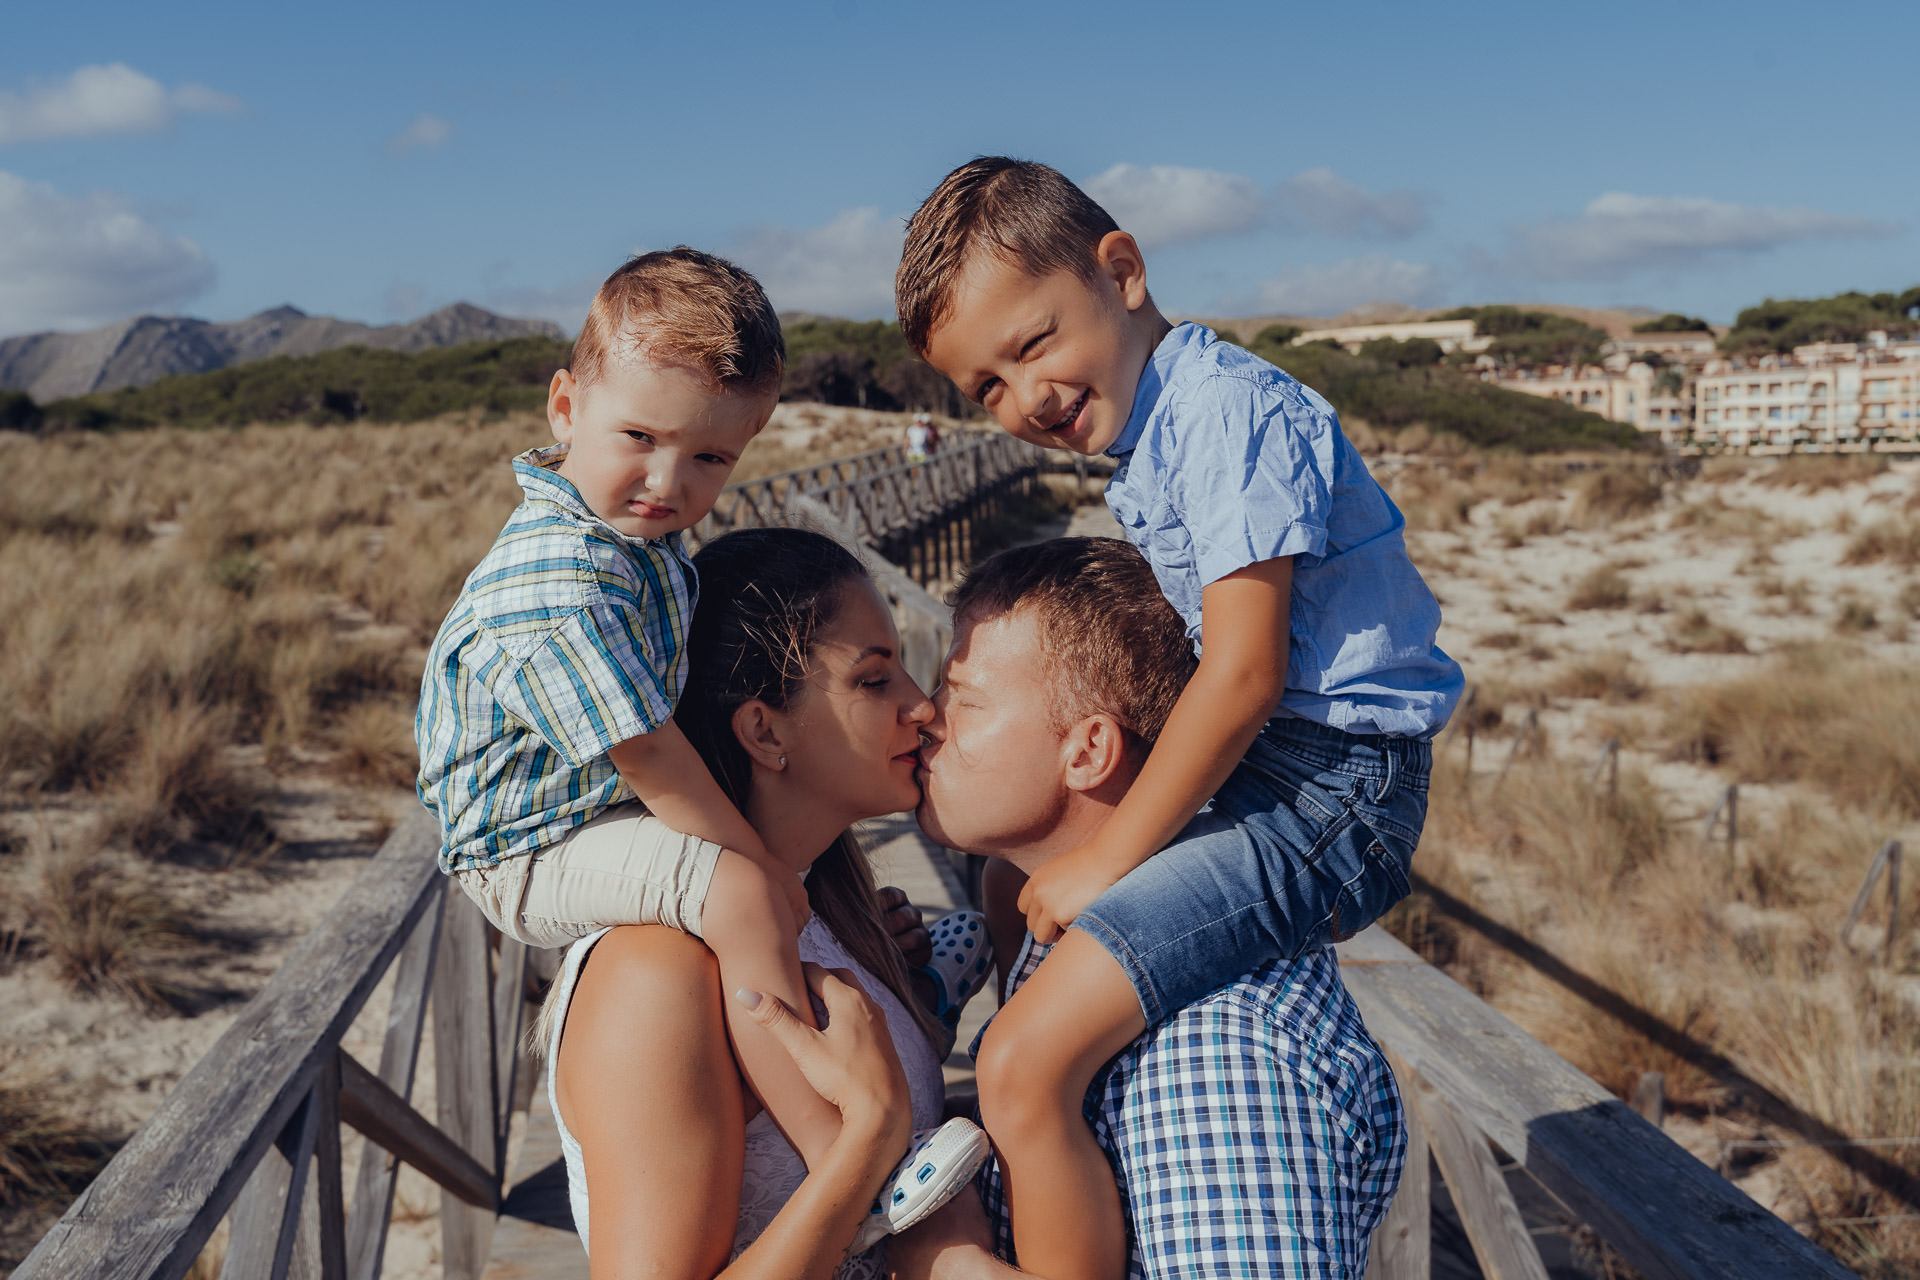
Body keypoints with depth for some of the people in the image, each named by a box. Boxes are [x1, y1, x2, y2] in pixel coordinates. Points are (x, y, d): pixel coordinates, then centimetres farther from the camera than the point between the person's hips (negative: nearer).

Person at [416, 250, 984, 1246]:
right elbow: (650, 762, -29)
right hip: (533, 853, -10)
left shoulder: (642, 529, 1)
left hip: (610, 810, 11)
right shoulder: (560, 591, -32)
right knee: (742, 896, -30)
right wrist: (761, 866, -19)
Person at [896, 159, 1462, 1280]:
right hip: (1268, 770, 11)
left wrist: (1108, 859, -16)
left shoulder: (1225, 407, -16)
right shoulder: (1150, 438, 15)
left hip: (1326, 793, -11)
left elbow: (1244, 671, -22)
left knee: (1027, 1062, -21)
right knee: (1029, 894, 29)